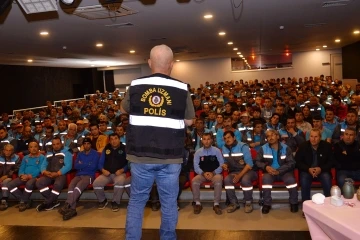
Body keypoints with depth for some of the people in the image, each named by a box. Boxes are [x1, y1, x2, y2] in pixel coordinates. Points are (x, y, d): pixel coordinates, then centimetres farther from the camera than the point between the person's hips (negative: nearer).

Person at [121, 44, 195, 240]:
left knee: (136, 201, 16)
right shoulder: (181, 89, -6)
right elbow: (189, 121, 5)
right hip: (170, 157, -1)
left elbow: (124, 109, 16)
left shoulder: (135, 86, -3)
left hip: (140, 156, 1)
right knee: (169, 203, 14)